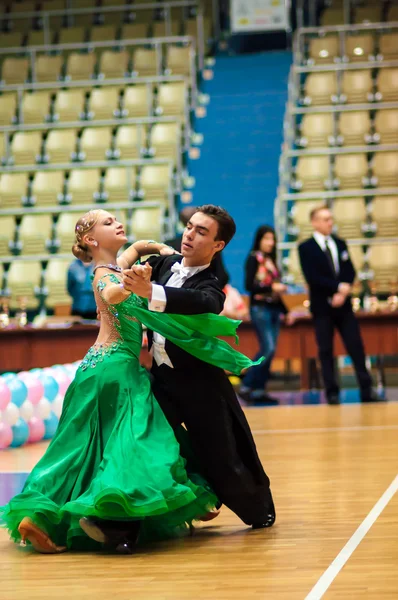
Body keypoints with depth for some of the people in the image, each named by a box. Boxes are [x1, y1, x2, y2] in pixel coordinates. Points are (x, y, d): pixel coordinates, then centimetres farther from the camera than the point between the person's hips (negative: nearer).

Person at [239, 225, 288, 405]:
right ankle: (246, 386, -8)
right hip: (260, 308, -7)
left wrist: (285, 310, 16)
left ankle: (260, 390, 7)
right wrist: (271, 287, -19)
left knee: (269, 350, 4)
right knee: (268, 349, -15)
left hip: (274, 309, 7)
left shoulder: (271, 261, 15)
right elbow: (248, 285, -14)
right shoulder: (253, 259, -5)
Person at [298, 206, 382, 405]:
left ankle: (367, 391, 1)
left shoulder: (340, 244, 11)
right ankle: (332, 393, 6)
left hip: (343, 304, 4)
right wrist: (338, 287, -15)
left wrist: (343, 293, -11)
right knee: (325, 351, 1)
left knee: (356, 347, 0)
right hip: (322, 306, -4)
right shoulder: (306, 248, -4)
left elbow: (350, 272, 6)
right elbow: (312, 277, -13)